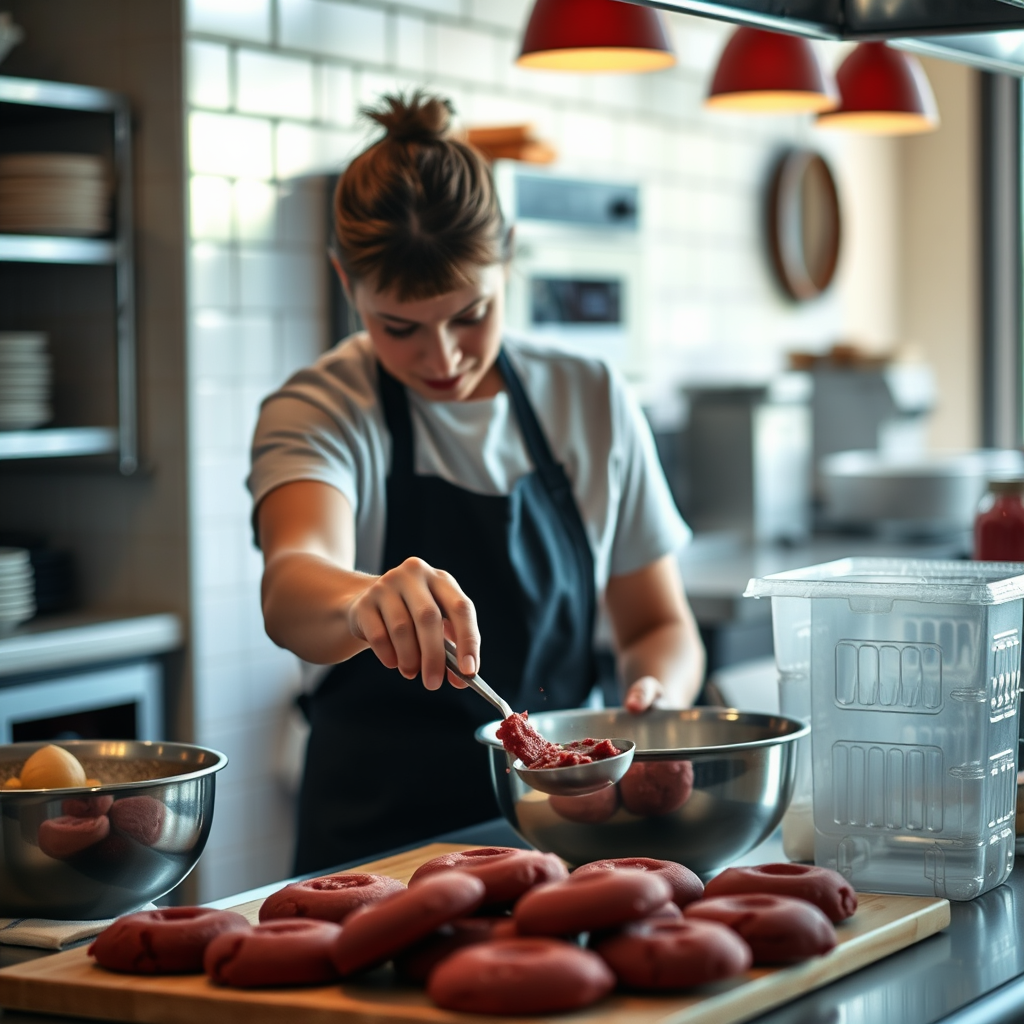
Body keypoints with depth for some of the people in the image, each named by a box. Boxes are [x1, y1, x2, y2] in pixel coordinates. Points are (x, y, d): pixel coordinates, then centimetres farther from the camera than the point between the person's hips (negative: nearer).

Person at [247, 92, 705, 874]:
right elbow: (290, 591, -25)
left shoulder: (593, 402, 7)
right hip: (377, 851, -3)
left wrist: (657, 694, -8)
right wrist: (362, 603, -48)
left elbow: (660, 624, 14)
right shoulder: (320, 413, -5)